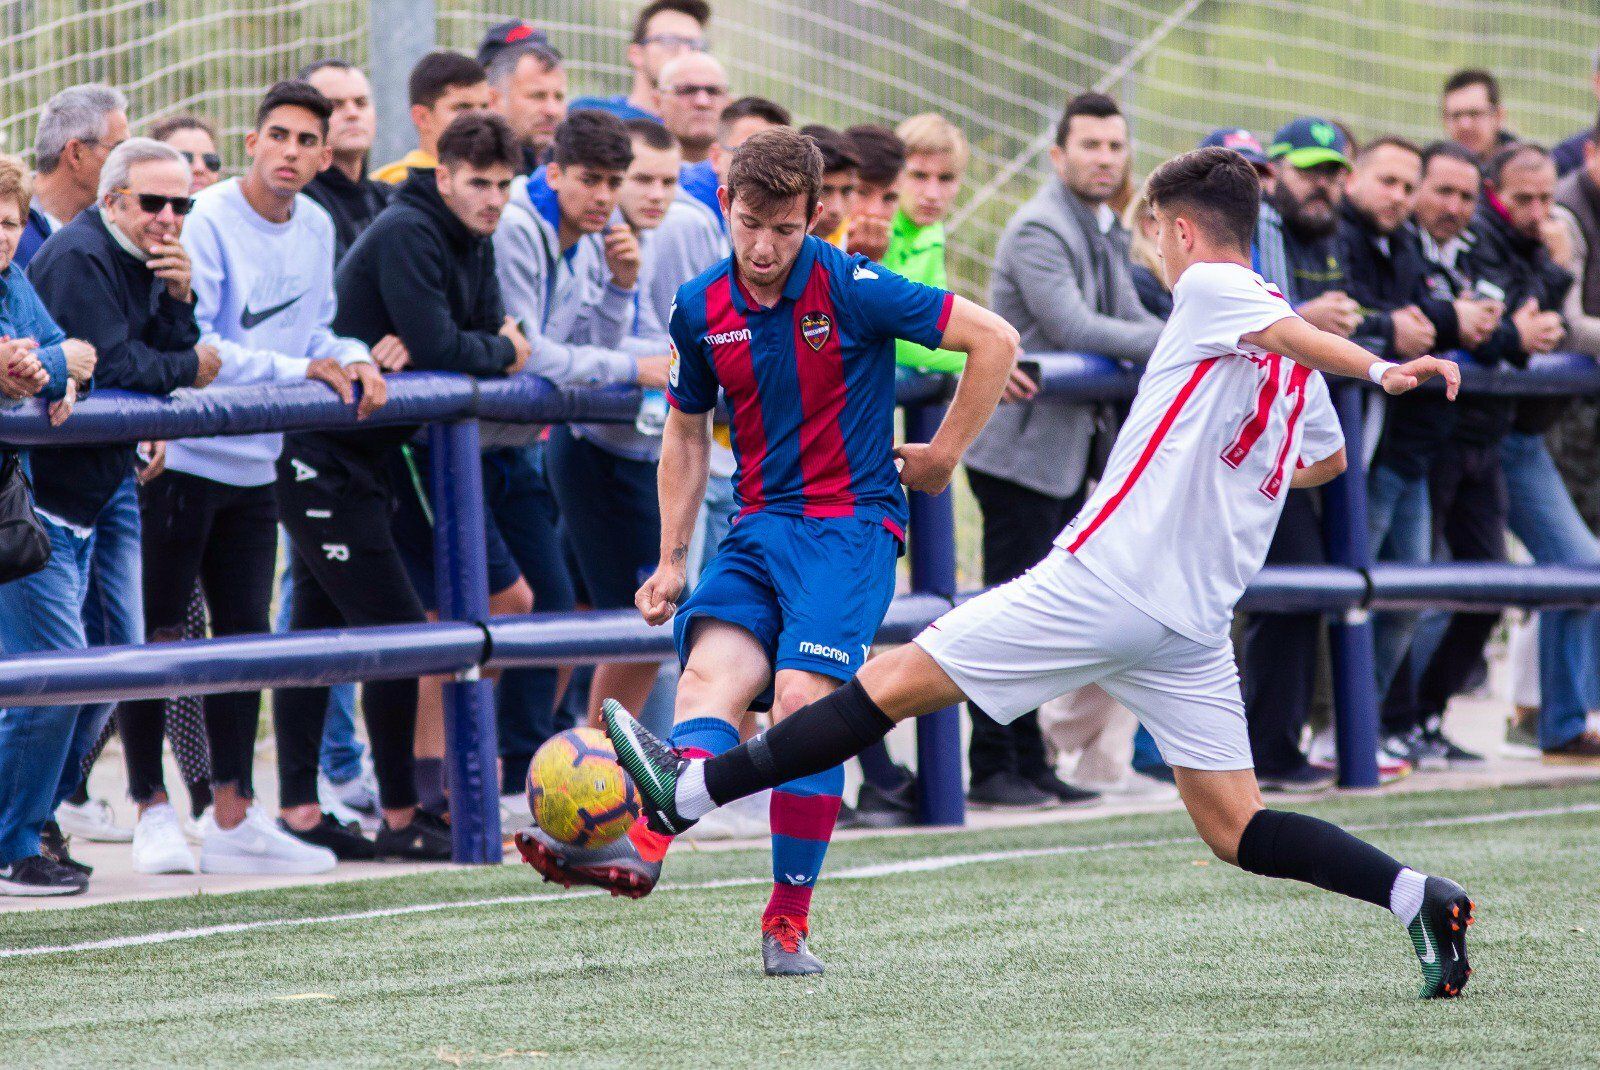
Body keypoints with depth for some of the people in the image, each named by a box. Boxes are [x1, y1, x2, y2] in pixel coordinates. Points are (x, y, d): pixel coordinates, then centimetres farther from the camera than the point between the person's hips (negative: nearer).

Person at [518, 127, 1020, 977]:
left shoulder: (852, 289, -10)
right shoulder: (701, 309, 6)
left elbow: (993, 340, -6)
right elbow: (686, 432, 21)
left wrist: (940, 458, -1)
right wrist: (672, 560, 18)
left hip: (850, 525, -5)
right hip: (757, 525, 5)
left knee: (800, 700, -20)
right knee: (710, 675, -19)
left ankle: (789, 921, -11)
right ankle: (642, 849, -43)